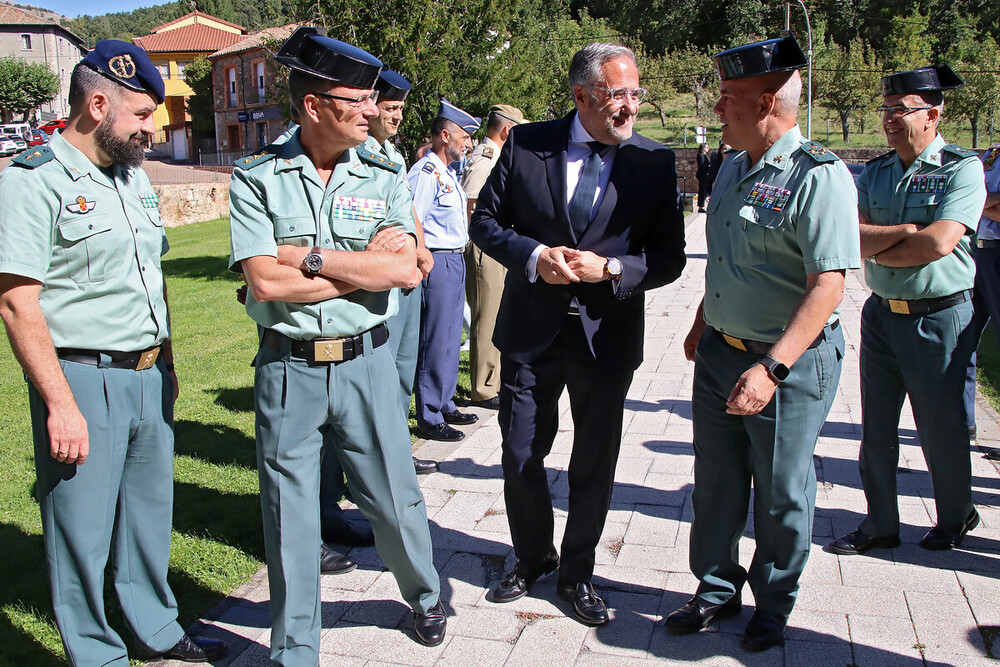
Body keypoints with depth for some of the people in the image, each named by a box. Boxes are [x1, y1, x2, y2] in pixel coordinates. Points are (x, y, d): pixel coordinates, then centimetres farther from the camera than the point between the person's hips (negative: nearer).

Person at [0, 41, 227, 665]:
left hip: (150, 376, 7)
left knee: (151, 511, 17)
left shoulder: (135, 176, 13)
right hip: (84, 379, -7)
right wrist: (60, 405, -20)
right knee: (83, 530, 5)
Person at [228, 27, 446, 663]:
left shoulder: (383, 181, 3)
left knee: (395, 500, 13)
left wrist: (309, 258, -14)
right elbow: (265, 280, -14)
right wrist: (363, 264, -12)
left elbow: (406, 272, -11)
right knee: (290, 518, 9)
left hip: (365, 363, 2)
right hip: (288, 368, -1)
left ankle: (427, 595, 42)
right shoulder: (256, 178, -4)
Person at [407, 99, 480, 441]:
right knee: (435, 343, -3)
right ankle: (429, 418, 7)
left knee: (450, 339, 16)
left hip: (455, 261, 10)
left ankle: (444, 405, 29)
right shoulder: (426, 172, -15)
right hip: (437, 262, -10)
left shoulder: (448, 173, 16)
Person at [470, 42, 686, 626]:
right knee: (521, 454, 12)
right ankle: (533, 558, 39)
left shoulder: (656, 162, -4)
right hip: (531, 332, 1)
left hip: (607, 337, 0)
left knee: (595, 463, 12)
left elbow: (669, 258, -3)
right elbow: (486, 221, 2)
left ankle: (578, 572, 34)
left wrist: (610, 268, -20)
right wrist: (533, 256, -15)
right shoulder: (526, 144, -3)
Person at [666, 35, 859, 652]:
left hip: (791, 363, -7)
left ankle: (773, 606, 31)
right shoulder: (734, 167, 8)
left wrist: (772, 368, -30)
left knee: (781, 493, 9)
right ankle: (717, 589, 35)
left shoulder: (821, 176, -18)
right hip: (720, 352, 7)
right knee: (716, 481, 16)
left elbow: (828, 285, -24)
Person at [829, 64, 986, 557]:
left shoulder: (962, 168, -8)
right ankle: (880, 526, 25)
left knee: (941, 428, 8)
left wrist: (878, 249, -9)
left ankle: (955, 519, 33)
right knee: (876, 429, 11)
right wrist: (905, 230, -18)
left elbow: (939, 243, -21)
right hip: (881, 312, 5)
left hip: (938, 317, -5)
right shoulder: (875, 172, 7)